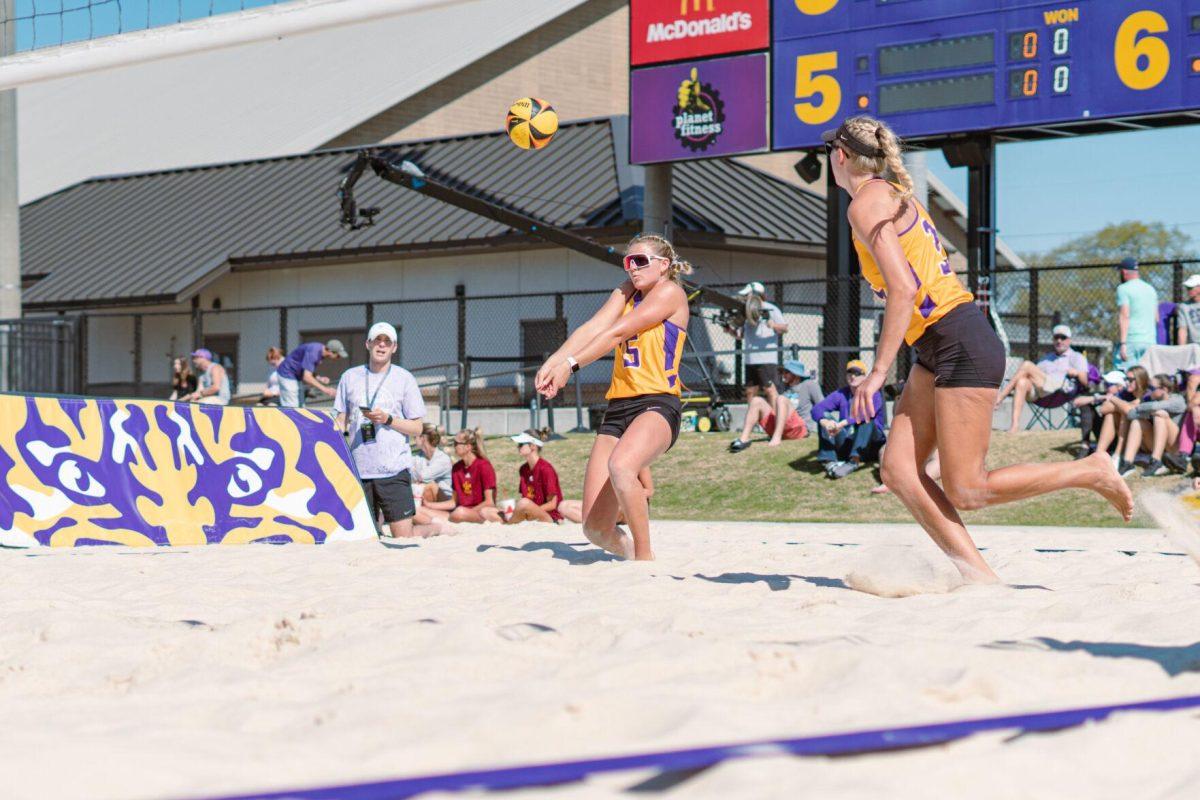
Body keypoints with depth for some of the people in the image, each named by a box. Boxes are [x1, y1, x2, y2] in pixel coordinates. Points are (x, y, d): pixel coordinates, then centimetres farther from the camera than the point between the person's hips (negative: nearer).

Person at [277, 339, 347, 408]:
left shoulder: (321, 352, -1)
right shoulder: (313, 352, -29)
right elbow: (307, 377, -32)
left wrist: (319, 379, -7)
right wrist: (324, 389, -30)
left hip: (297, 376, 10)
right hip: (287, 374, -10)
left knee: (300, 407, 10)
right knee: (291, 408, -12)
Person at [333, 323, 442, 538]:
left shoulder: (404, 379, 3)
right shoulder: (350, 377, 11)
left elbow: (417, 427, 2)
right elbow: (340, 422, 13)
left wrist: (387, 419, -13)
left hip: (394, 469, -3)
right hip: (358, 469, 3)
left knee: (403, 539, -5)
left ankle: (434, 528, 23)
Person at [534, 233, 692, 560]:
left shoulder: (670, 292, 0)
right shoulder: (627, 291, 22)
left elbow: (617, 333, -10)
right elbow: (592, 328, 5)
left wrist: (571, 364, -16)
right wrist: (552, 362, -11)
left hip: (657, 405, -7)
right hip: (618, 407, 7)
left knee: (620, 466, -39)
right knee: (596, 529, -4)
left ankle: (645, 557, -28)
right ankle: (633, 551, 27)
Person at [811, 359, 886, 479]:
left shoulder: (873, 394, -5)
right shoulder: (841, 394, 6)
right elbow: (817, 409, -11)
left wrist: (842, 424, -44)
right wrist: (824, 422, -36)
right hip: (846, 443, 4)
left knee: (867, 419, -31)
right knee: (824, 417, -14)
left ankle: (854, 461, -46)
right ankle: (830, 461, -32)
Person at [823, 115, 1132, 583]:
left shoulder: (865, 205, -11)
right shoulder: (894, 195, 18)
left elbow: (903, 289, -22)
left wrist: (878, 371, -21)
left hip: (962, 347, -10)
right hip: (936, 351, 10)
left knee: (966, 492, -8)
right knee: (899, 471, 0)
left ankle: (1092, 473, 3)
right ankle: (976, 573, -4)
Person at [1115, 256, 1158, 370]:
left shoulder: (1124, 289, -5)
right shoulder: (1151, 289, 18)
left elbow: (1124, 316, -14)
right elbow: (1156, 318, 21)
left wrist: (1122, 343, -17)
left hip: (1131, 340, -7)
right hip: (1150, 341, 7)